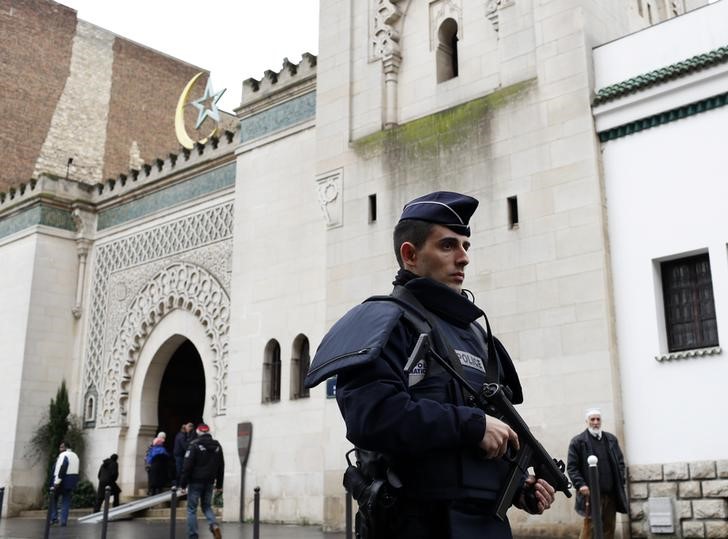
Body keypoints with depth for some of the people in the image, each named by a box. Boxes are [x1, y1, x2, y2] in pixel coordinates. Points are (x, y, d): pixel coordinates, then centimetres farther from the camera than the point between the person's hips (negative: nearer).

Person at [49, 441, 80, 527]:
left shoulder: (63, 455, -9)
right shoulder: (75, 456, 18)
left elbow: (61, 468, -21)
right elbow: (76, 469, 16)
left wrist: (57, 481, -24)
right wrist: (74, 482, 16)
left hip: (62, 481, -7)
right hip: (72, 481, 7)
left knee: (53, 498, 10)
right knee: (66, 501, 8)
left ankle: (54, 518, 1)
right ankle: (63, 521, 3)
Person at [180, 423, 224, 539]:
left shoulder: (195, 445, -8)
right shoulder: (217, 446, 9)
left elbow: (187, 465, -12)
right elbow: (221, 467, 12)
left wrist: (183, 484, -8)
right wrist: (219, 485, 16)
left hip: (196, 481, -5)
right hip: (210, 482, 5)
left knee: (192, 509, 5)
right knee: (207, 506, 16)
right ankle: (214, 525, -10)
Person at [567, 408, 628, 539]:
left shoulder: (611, 439, 14)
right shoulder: (577, 442, -1)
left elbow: (620, 462, 18)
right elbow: (571, 467, -4)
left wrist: (621, 482, 6)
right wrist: (580, 484, -16)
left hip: (611, 494, 5)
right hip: (591, 493, -5)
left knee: (609, 528, 9)